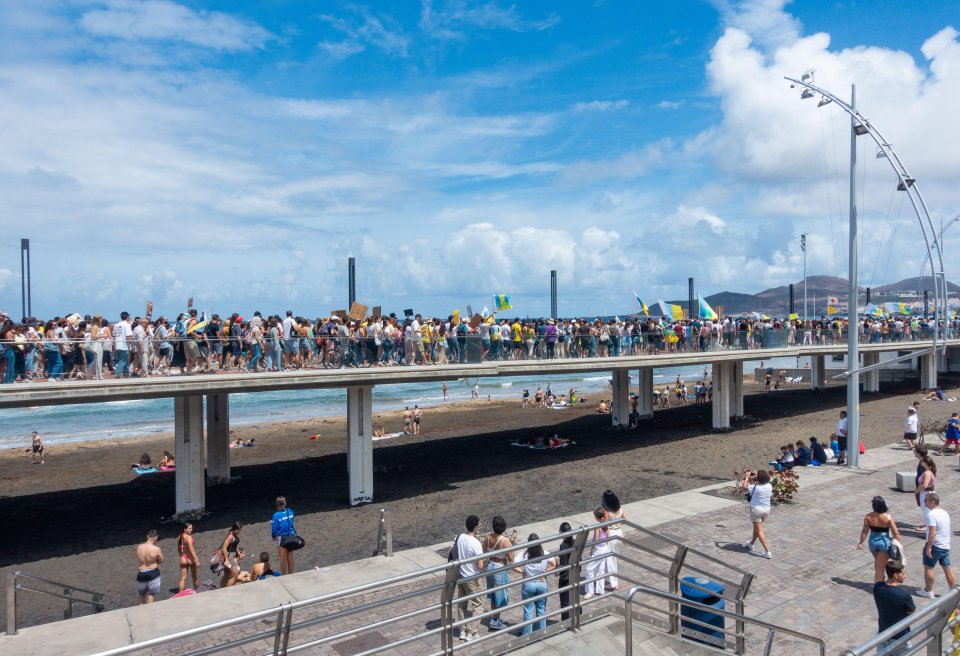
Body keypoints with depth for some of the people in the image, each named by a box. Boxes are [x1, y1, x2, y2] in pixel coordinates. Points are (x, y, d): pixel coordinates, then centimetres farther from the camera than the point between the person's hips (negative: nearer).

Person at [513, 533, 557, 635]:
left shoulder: (524, 555, -16)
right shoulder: (545, 554, -11)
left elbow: (514, 566, -21)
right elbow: (554, 565, -6)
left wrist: (523, 571, -8)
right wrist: (545, 572, -3)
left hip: (528, 585, -2)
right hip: (542, 584, 2)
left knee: (528, 610, 12)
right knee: (541, 609, 18)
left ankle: (527, 634, 22)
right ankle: (541, 632, 29)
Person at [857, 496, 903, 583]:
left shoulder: (868, 517, -12)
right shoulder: (888, 517, -18)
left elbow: (865, 531, -5)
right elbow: (896, 533, -15)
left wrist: (861, 543, 7)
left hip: (873, 542, 3)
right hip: (884, 542, -3)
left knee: (877, 561, 29)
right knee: (881, 566, 6)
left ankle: (877, 580, 43)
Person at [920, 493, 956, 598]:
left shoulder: (931, 514, -21)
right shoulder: (944, 512, 8)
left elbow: (932, 533, -25)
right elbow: (944, 530, 18)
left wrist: (928, 547, -20)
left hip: (935, 546, -8)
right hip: (946, 545, 8)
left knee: (929, 567, 5)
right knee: (947, 568, 14)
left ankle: (928, 591, 13)